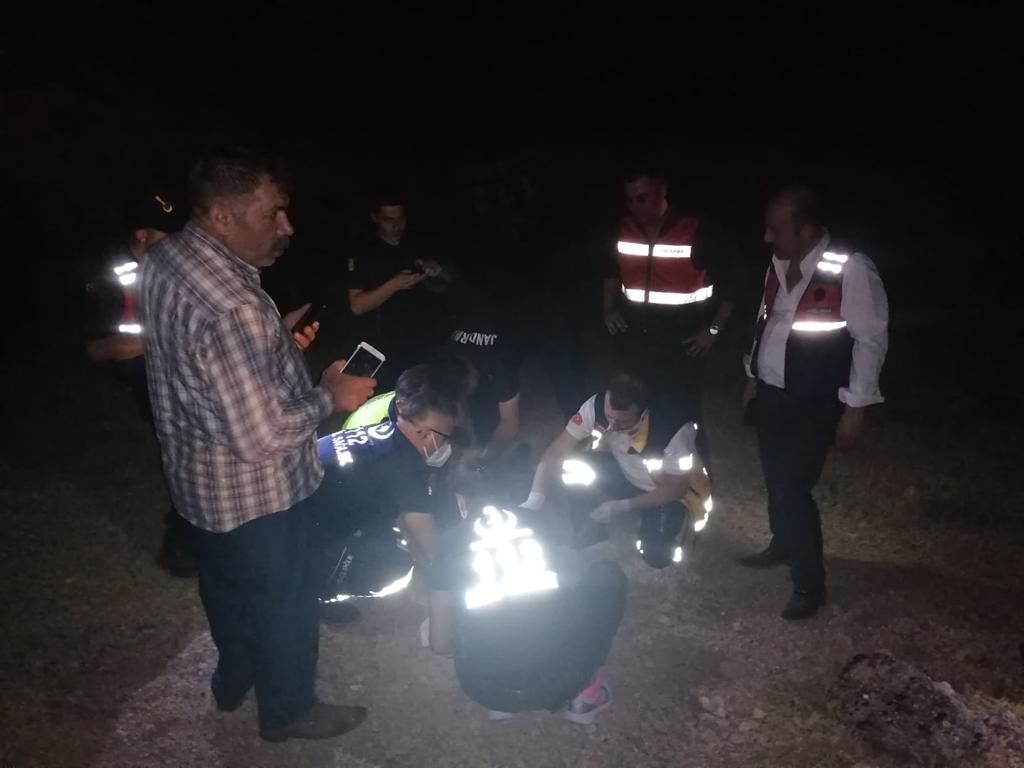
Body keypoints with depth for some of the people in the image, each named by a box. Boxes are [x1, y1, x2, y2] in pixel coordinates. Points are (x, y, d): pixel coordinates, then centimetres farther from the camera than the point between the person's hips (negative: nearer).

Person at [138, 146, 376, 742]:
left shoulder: (165, 258, -6)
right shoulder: (232, 308, -36)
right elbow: (263, 437, -32)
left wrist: (275, 340, 1)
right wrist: (329, 397, -18)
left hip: (196, 474, 9)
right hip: (258, 491, -9)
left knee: (226, 581, 30)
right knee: (285, 598, 16)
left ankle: (234, 678, 54)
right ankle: (287, 708, 40)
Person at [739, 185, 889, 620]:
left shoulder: (851, 271, -19)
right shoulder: (779, 265, 2)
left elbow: (871, 340, -16)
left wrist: (855, 408, -15)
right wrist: (753, 376, 19)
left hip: (813, 404, -7)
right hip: (770, 393, 7)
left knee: (793, 489, -5)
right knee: (776, 480, 19)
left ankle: (809, 584, 14)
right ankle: (782, 546, 43)